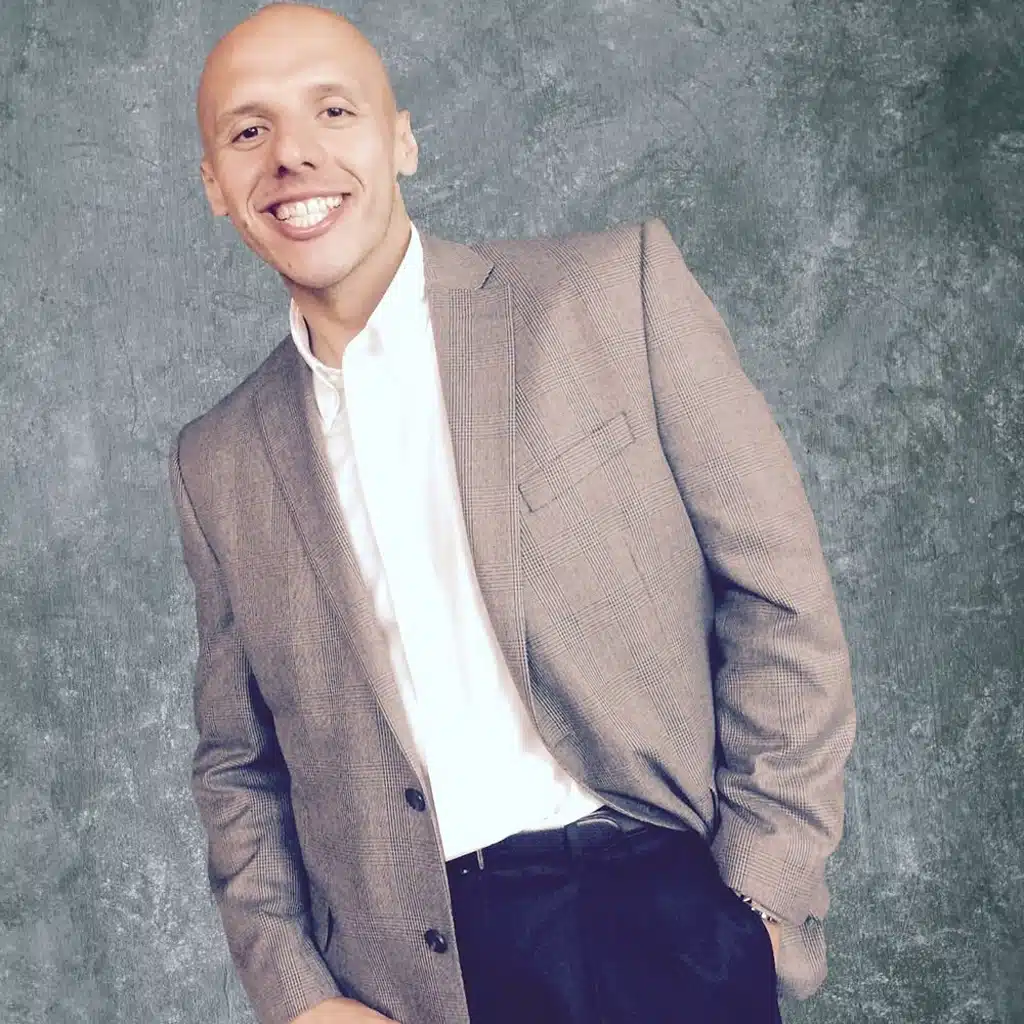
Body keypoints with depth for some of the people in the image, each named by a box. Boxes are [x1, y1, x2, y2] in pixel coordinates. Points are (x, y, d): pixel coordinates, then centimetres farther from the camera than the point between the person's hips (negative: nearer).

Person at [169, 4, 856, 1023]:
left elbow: (781, 599, -4)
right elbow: (237, 767, 12)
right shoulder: (217, 463, 6)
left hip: (658, 912, -2)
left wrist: (760, 905, -6)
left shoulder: (616, 286, -4)